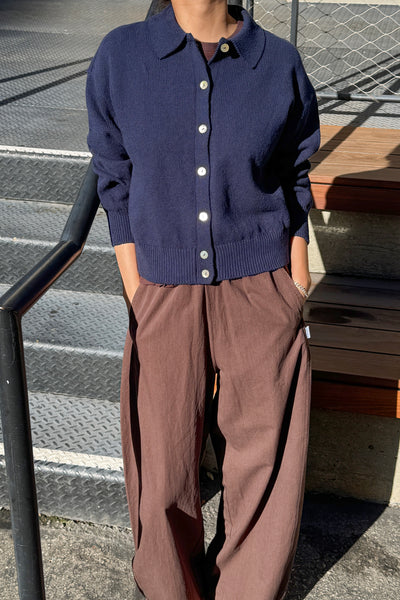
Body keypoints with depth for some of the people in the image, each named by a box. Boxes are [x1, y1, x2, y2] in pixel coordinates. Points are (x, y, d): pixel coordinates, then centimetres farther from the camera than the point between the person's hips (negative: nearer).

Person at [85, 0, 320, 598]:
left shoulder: (280, 64, -1)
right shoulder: (118, 57, -2)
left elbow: (295, 184, 8)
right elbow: (116, 186, 3)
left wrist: (296, 294, 5)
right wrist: (138, 299, -2)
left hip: (260, 299, 1)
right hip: (165, 301, 0)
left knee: (264, 470, 9)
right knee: (162, 473, 9)